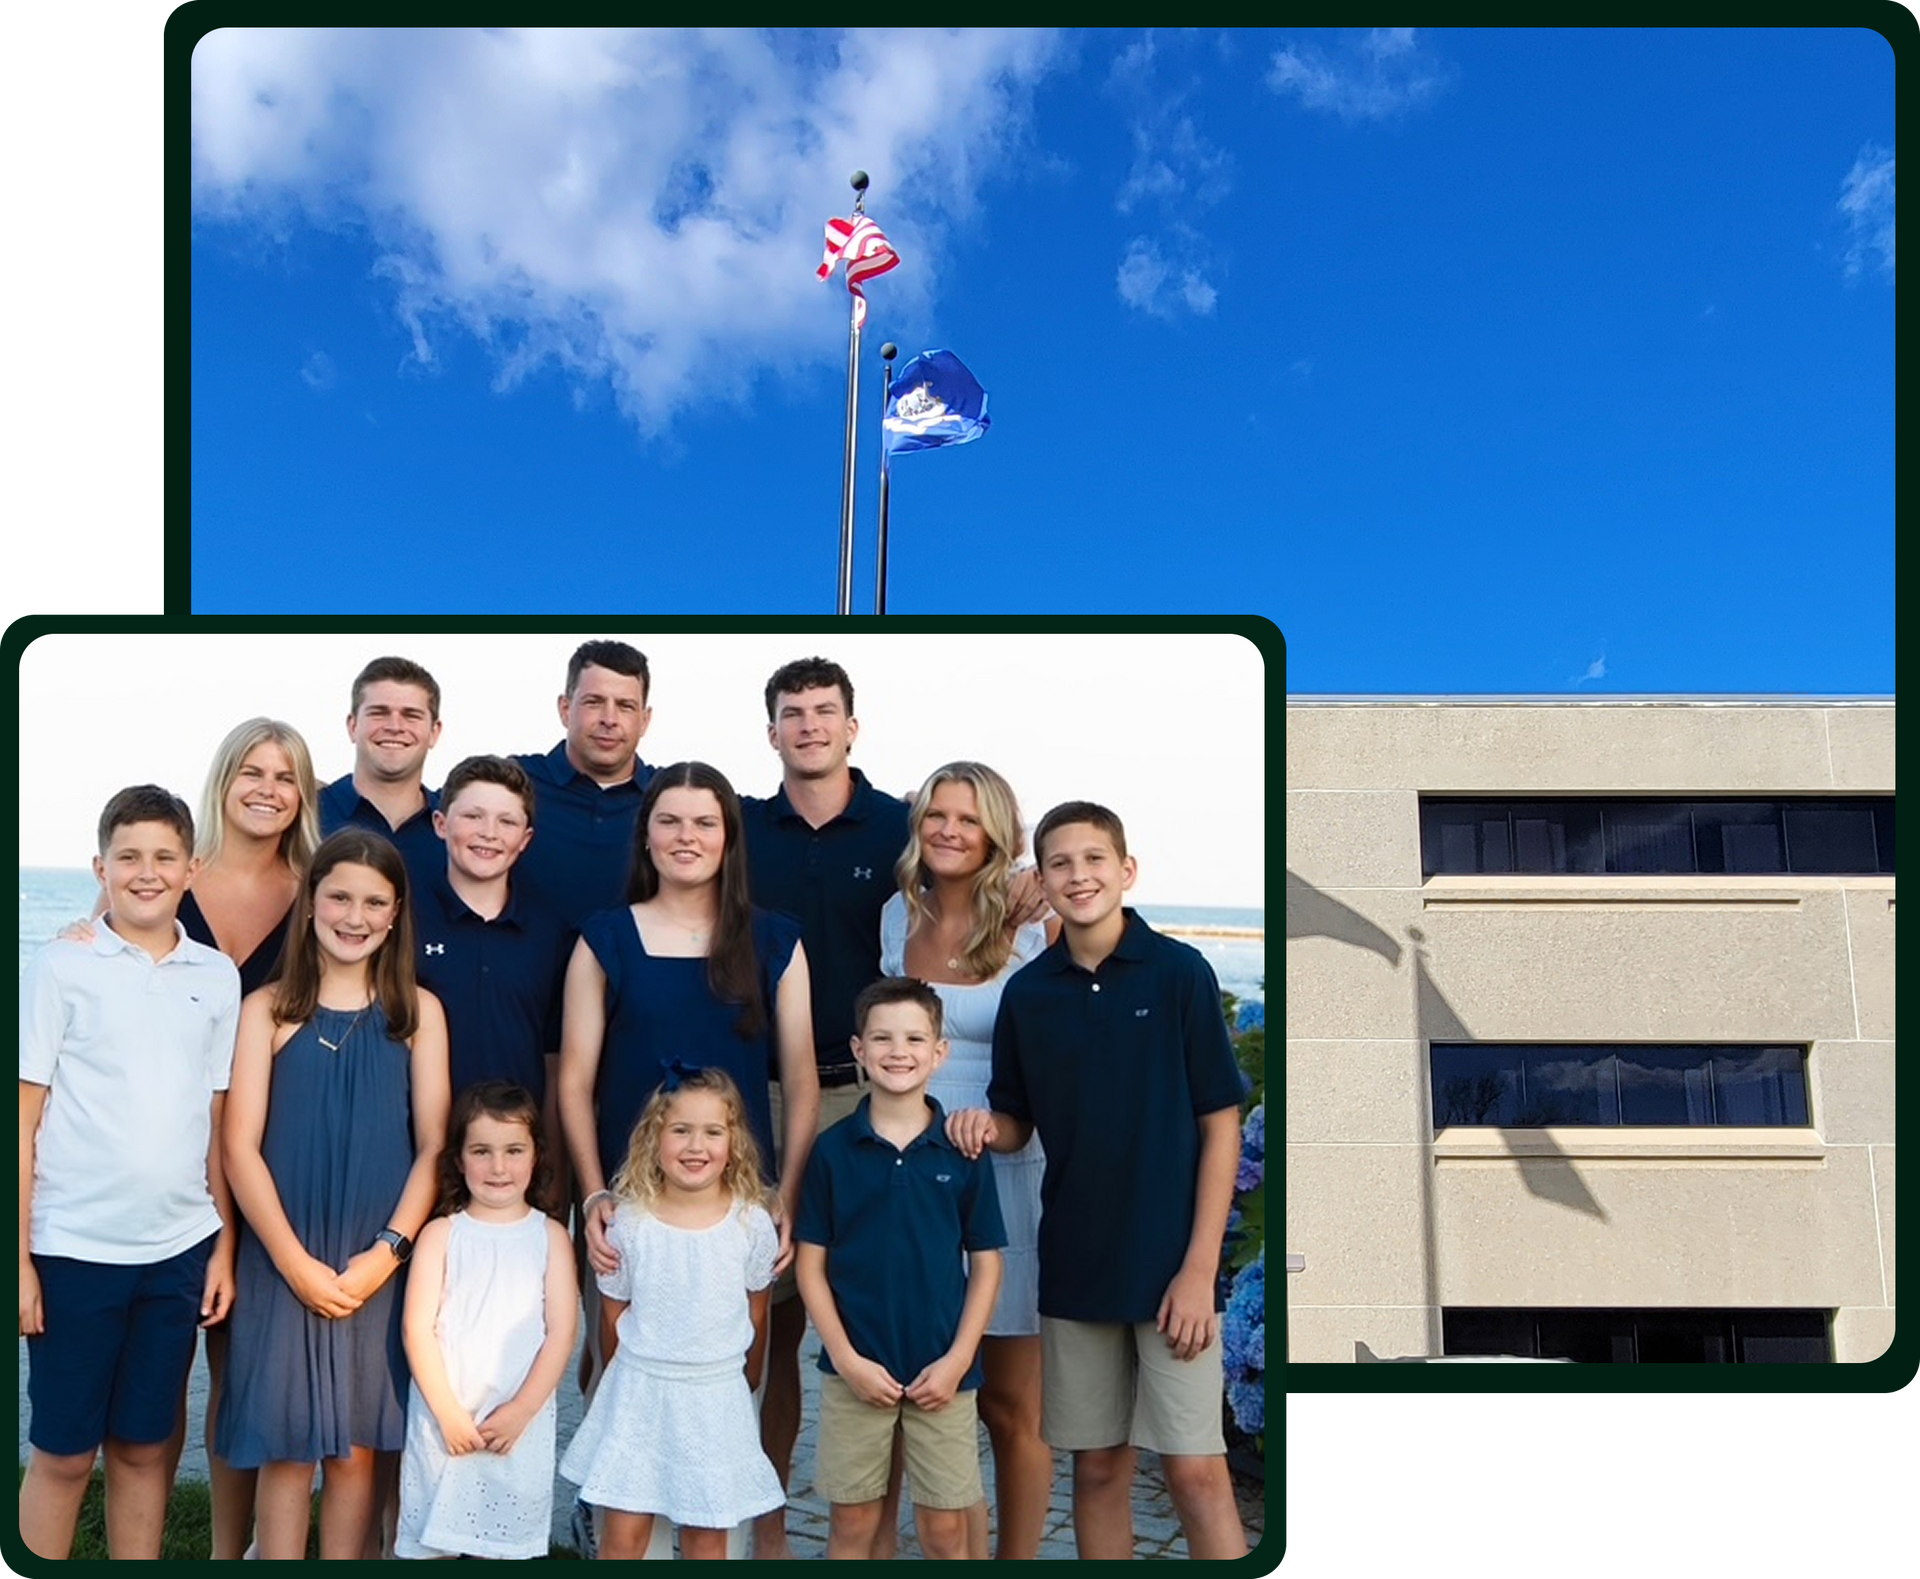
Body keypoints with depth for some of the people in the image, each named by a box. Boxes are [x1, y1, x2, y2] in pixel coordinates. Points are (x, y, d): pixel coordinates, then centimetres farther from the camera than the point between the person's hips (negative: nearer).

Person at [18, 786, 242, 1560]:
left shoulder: (218, 977, 5)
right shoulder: (60, 968, -4)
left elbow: (219, 1121, 8)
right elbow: (23, 1120, -4)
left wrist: (226, 1242, 5)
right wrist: (19, 1258, -7)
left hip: (180, 1250, 3)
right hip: (73, 1250, -2)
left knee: (143, 1446, 14)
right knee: (63, 1452, 8)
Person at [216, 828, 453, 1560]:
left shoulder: (419, 1011, 3)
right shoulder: (268, 1009, -1)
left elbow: (433, 1144, 1)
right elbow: (240, 1147, -5)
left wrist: (388, 1250, -10)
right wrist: (297, 1263, -11)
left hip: (379, 1264, 1)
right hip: (284, 1263, -1)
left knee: (358, 1446, 9)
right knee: (285, 1446, 5)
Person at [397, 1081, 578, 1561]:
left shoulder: (550, 1237, 1)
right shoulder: (441, 1234, 0)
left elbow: (561, 1332, -2)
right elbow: (418, 1328, -4)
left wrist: (521, 1410, -9)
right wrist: (448, 1411, -10)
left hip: (520, 1422, 0)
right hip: (443, 1416, 0)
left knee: (502, 1542, 8)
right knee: (432, 1541, 7)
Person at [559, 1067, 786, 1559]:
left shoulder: (752, 1223, -7)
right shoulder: (630, 1221, -9)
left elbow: (756, 1314, 7)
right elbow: (614, 1312, 3)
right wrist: (643, 1363, 7)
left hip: (716, 1397, 0)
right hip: (639, 1393, 0)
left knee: (707, 1536, 11)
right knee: (623, 1532, 5)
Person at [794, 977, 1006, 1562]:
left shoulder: (963, 1151, -3)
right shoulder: (833, 1149, -4)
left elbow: (986, 1263, 1)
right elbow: (811, 1265, -1)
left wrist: (957, 1360, -7)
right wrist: (847, 1359, -8)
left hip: (942, 1372, 0)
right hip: (856, 1369, 0)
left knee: (946, 1530, 9)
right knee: (852, 1524, 11)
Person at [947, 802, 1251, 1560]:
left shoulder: (1180, 972, -7)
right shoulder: (1027, 992, 2)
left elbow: (1221, 1124, -6)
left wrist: (1200, 1268, -11)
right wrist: (983, 1125, -13)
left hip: (1170, 1267, -3)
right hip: (1074, 1268, 3)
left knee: (1195, 1469, 0)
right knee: (1096, 1467, 12)